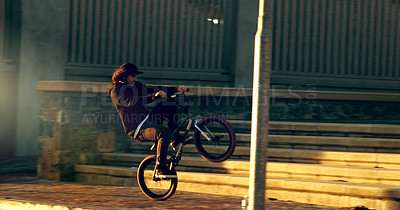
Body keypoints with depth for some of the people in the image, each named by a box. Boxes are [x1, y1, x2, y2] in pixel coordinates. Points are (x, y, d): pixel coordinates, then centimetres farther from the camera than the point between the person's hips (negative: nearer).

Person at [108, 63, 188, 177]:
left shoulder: (134, 85, 15)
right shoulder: (115, 91, -11)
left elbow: (153, 89, 13)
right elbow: (131, 102, -29)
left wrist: (176, 89, 0)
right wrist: (155, 96, -38)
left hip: (147, 120, 9)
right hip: (137, 130, -9)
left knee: (170, 105, 5)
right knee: (164, 132, -33)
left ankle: (176, 139, 12)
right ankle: (161, 168, -25)